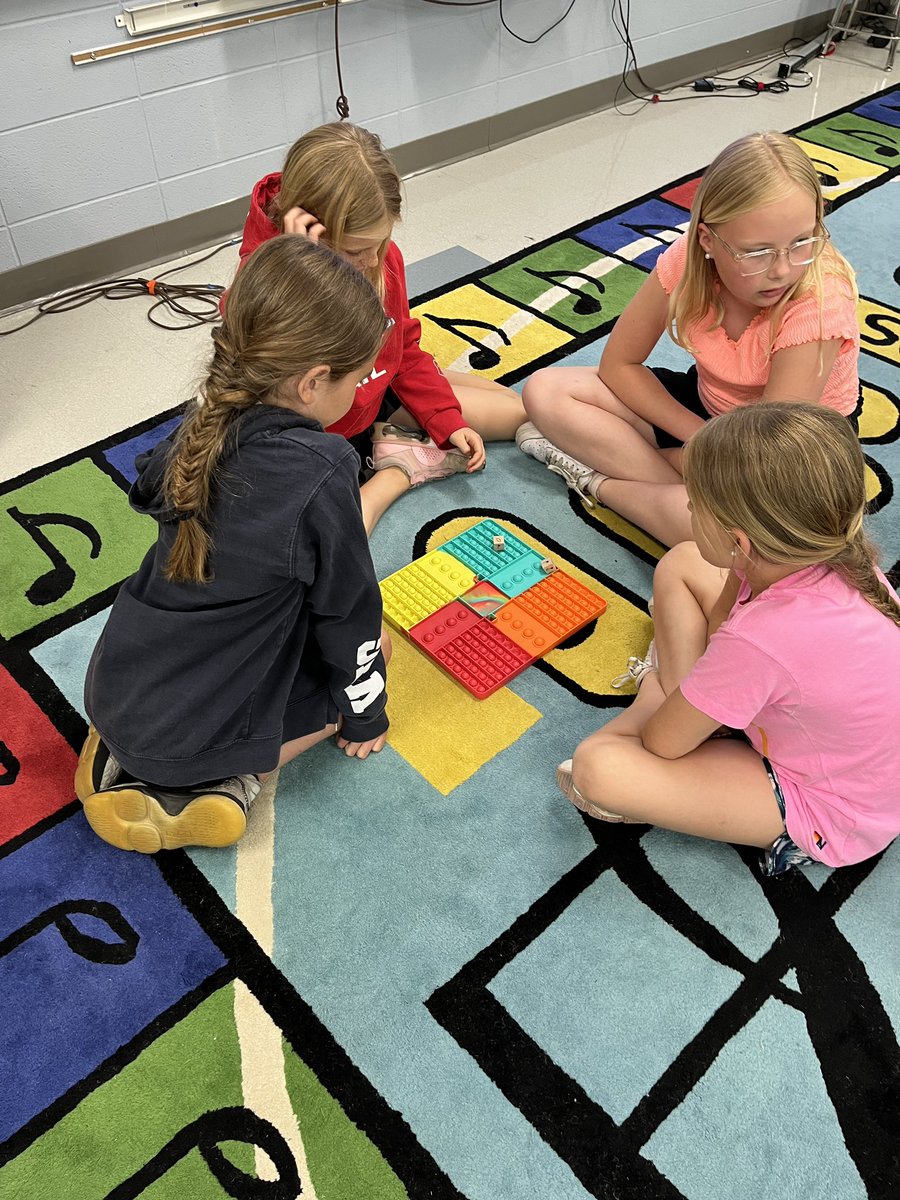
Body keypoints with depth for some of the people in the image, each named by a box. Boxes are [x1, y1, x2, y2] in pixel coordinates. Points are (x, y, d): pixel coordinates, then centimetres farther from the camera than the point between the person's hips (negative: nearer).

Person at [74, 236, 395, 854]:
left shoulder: (204, 425, -7)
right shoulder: (319, 473, -26)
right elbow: (348, 615, -13)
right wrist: (366, 715, 5)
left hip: (112, 694, 6)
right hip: (195, 726, -6)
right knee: (368, 643, 14)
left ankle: (123, 762, 14)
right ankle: (224, 780, 2)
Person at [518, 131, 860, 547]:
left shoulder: (819, 303, -31)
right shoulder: (688, 259, -20)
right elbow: (618, 365, -10)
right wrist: (699, 436, -18)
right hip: (705, 405, 5)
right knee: (544, 390, -8)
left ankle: (597, 480, -13)